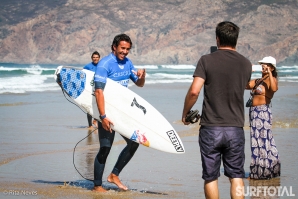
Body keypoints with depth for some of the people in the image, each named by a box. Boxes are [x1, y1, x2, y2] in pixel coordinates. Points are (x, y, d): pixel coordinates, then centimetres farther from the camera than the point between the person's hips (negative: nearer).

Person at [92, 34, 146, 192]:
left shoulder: (127, 63, 6)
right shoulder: (105, 64, -17)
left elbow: (139, 84, 16)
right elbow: (98, 91, -24)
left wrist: (142, 75, -9)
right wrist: (103, 117, -30)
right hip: (108, 113, -8)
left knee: (133, 143, 11)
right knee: (105, 148, -7)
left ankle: (114, 175, 21)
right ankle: (97, 186, 5)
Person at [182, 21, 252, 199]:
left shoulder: (207, 60, -5)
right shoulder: (246, 64, 5)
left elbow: (194, 91, -13)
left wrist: (185, 113, 1)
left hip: (211, 129, -2)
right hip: (236, 129, 2)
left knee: (211, 177, 8)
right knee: (236, 177, 7)